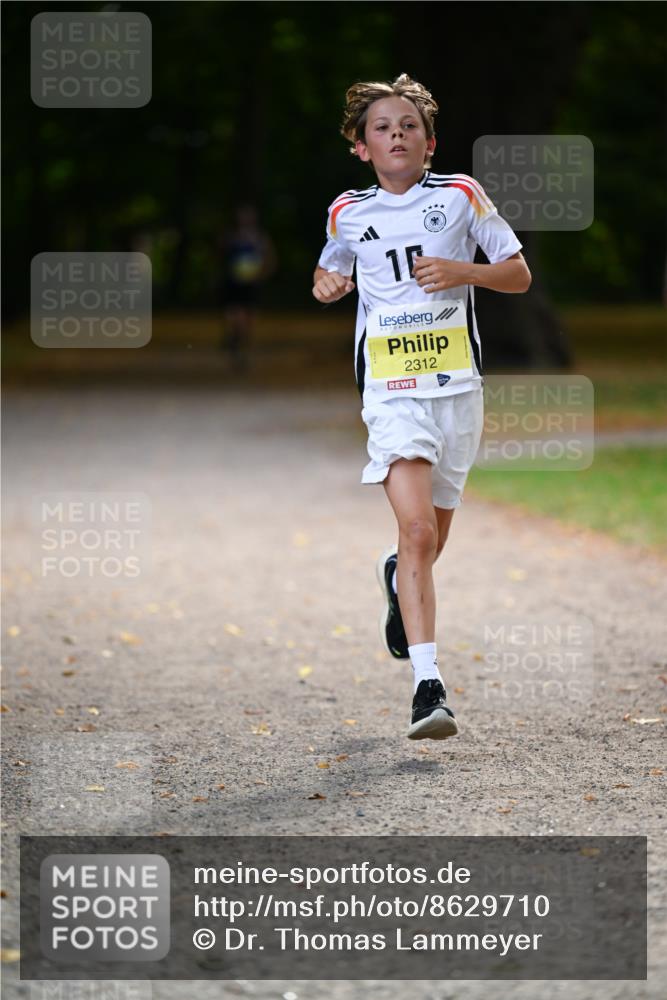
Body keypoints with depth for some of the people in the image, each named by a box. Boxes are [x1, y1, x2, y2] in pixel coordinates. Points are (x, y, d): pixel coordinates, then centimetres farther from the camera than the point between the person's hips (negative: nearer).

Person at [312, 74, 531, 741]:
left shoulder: (460, 196, 3)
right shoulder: (348, 212, 7)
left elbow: (520, 274, 6)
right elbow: (329, 267, 28)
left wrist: (463, 272, -12)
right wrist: (327, 284, 4)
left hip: (457, 384, 1)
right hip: (391, 389, -1)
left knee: (431, 540, 12)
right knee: (416, 528, -19)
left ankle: (396, 578, 50)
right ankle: (428, 686, -23)